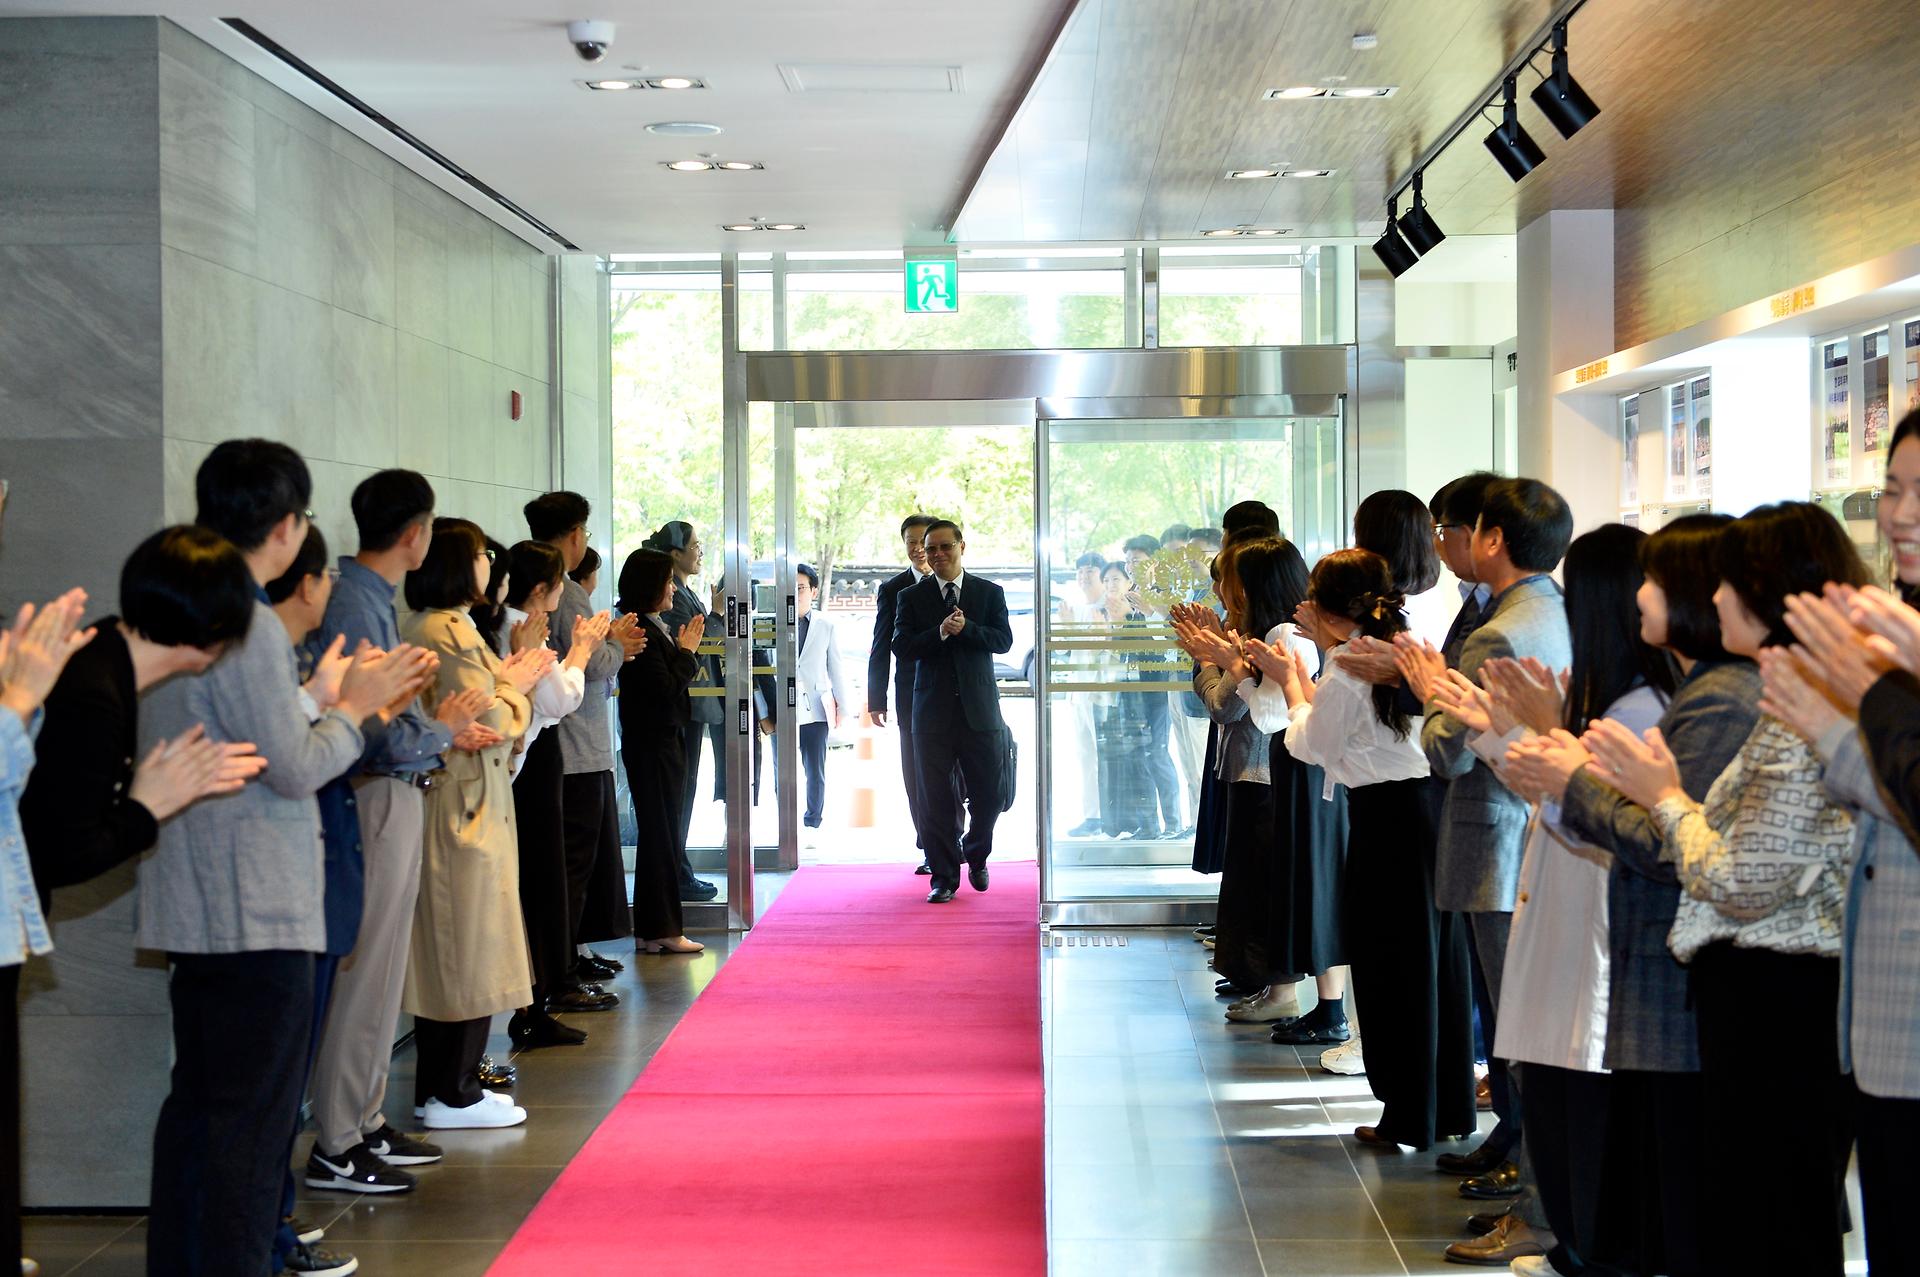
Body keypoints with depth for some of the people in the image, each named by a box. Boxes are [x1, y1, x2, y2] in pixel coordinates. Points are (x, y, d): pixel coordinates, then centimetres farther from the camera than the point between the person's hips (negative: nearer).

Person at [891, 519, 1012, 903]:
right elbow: (901, 645, -5)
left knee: (988, 796, 5)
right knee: (936, 800, 0)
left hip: (979, 709, 0)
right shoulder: (910, 597, 7)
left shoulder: (990, 593, 8)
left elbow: (1003, 640, -3)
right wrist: (940, 633, -19)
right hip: (933, 710, 0)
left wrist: (966, 628, -17)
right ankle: (944, 876, 8)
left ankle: (976, 857, 30)